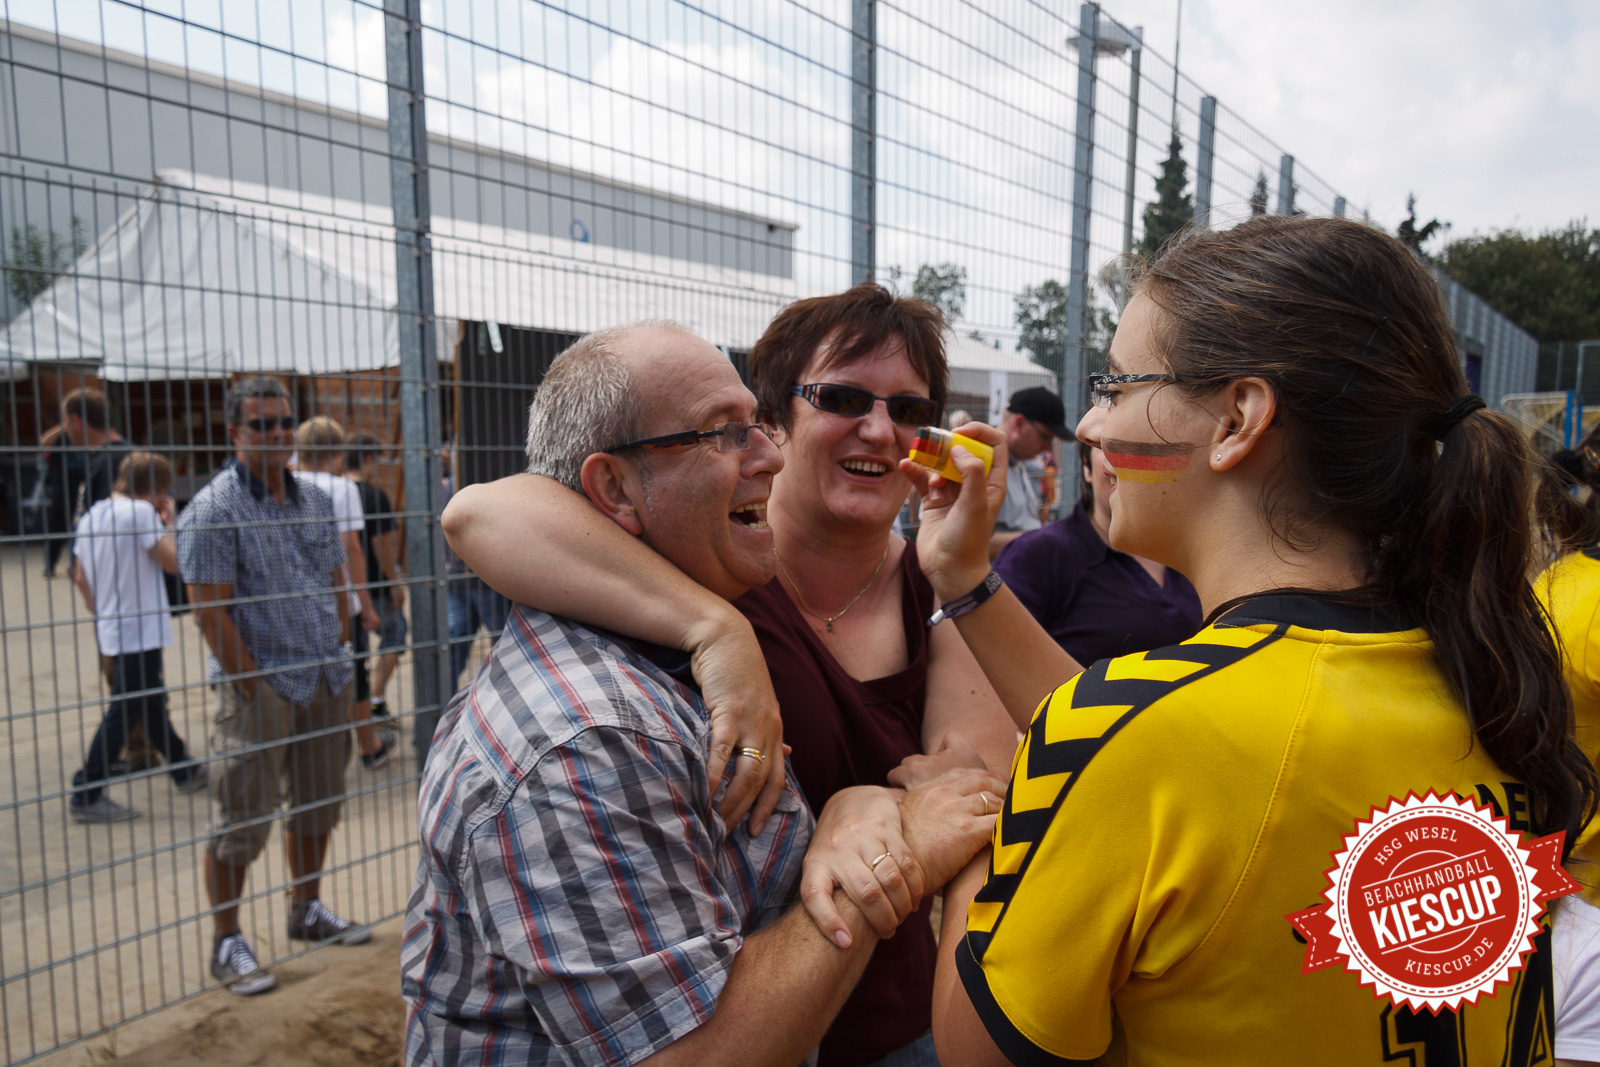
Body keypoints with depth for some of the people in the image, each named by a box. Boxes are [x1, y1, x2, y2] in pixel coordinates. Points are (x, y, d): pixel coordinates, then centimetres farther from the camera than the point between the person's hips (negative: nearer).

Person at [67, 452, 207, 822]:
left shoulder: (91, 516, 9)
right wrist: (168, 523, -3)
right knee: (123, 712, -2)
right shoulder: (141, 512, -15)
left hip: (111, 629, 9)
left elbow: (80, 577, 14)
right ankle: (86, 796, 2)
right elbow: (172, 562, -15)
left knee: (151, 702, 17)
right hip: (141, 630, -9)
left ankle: (185, 771, 31)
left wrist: (101, 613, 23)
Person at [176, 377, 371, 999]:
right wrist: (254, 685, -15)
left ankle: (307, 911, 34)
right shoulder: (213, 509, -11)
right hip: (258, 687, -6)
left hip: (325, 682, 7)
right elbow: (211, 611, -15)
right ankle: (226, 943, 17)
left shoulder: (314, 499, 10)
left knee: (318, 805, 17)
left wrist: (339, 655, 8)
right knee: (243, 820, 1)